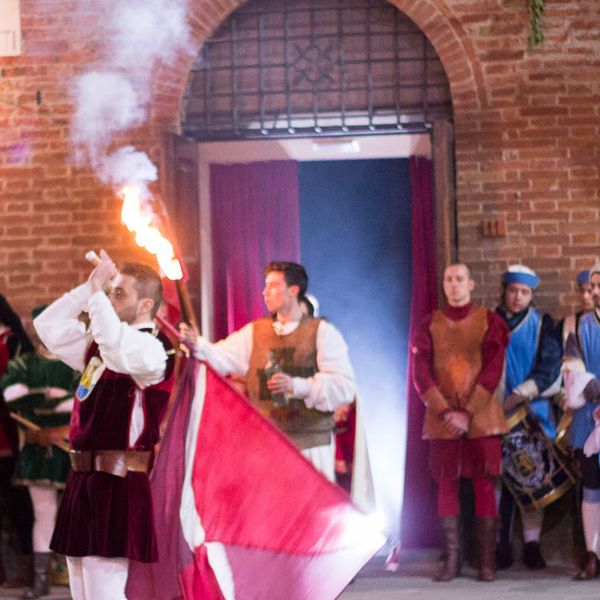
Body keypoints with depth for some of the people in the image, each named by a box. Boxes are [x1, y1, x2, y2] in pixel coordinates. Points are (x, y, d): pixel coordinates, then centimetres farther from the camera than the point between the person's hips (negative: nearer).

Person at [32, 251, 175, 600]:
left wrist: (96, 292, -22)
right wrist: (89, 288, 7)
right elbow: (49, 328, 16)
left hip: (117, 483, -9)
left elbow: (116, 345, -33)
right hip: (83, 480, 9)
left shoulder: (153, 349, -12)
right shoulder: (100, 345, 15)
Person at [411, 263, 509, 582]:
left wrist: (468, 412, -13)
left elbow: (493, 371, -5)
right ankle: (452, 558, 8)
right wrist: (445, 411, -12)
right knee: (446, 486, 2)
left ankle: (486, 560, 4)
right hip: (442, 420, 2)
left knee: (484, 486, -1)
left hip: (481, 418, -1)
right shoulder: (430, 325, 7)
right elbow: (420, 373, 0)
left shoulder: (490, 321, 2)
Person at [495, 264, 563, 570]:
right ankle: (501, 544, 1)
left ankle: (532, 545, 3)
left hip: (533, 412, 0)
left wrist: (519, 395, -14)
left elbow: (550, 367, -4)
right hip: (495, 415, 0)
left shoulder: (542, 325, 6)